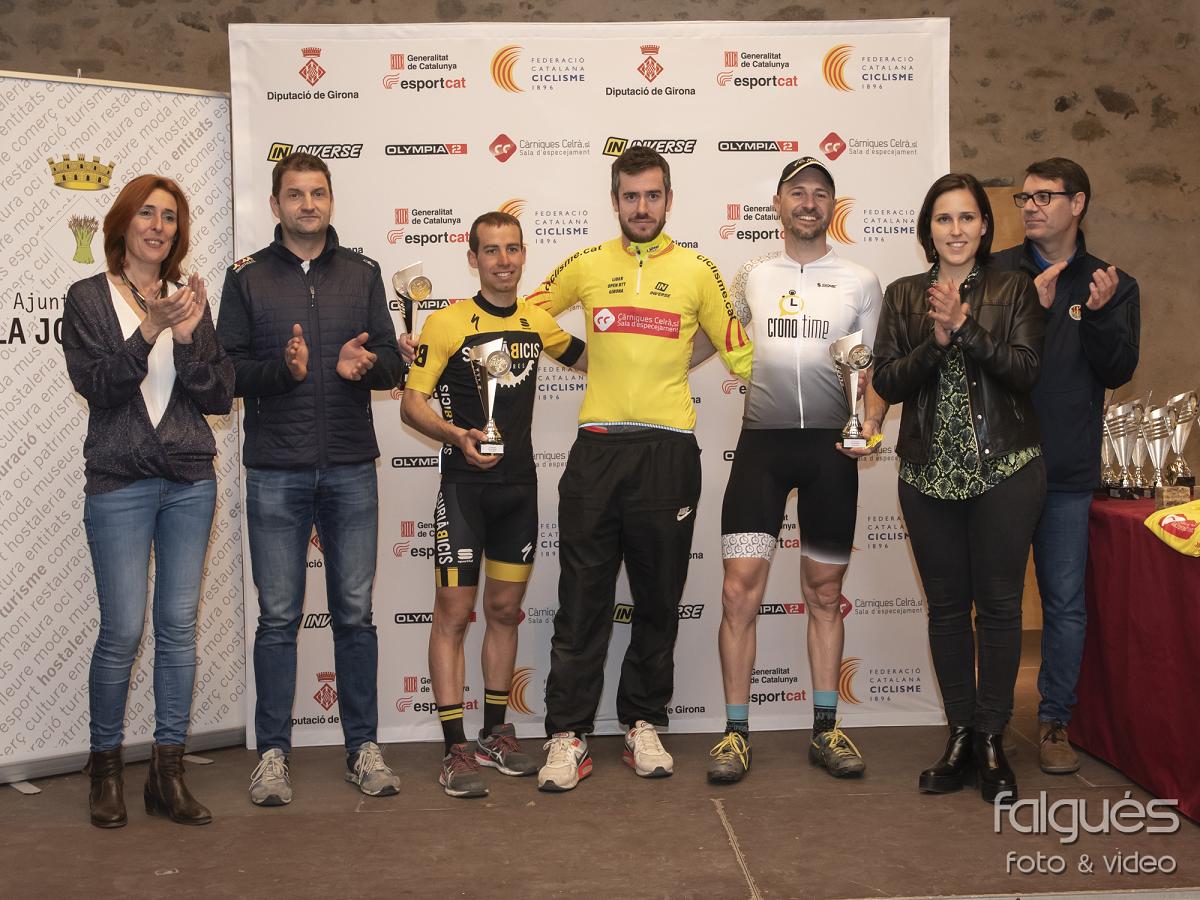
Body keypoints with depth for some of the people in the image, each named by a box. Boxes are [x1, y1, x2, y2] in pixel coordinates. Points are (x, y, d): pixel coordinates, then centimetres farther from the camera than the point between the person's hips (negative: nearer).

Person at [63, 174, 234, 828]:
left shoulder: (192, 301, 10)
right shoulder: (89, 299, 2)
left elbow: (221, 397, 4)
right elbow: (95, 385, -11)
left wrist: (189, 339, -12)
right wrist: (149, 331, -23)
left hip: (190, 481, 3)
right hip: (120, 484, -3)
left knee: (179, 626, 4)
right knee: (122, 631, -5)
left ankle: (168, 772, 12)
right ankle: (105, 764, 15)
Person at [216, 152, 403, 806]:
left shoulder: (362, 274, 11)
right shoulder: (247, 278, 6)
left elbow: (391, 365, 9)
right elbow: (227, 371, 1)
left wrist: (365, 364, -13)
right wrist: (282, 368, -17)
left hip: (351, 469, 2)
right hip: (276, 472, -1)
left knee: (355, 612, 6)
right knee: (278, 617, 2)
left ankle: (362, 746, 17)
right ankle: (273, 752, 13)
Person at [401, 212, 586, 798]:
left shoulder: (537, 322, 8)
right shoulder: (447, 323, -6)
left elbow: (585, 358, 28)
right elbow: (411, 403, -8)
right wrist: (456, 435, -24)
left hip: (519, 484, 5)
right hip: (464, 485, -5)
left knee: (505, 610, 12)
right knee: (454, 613, -5)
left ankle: (495, 735, 24)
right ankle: (455, 751, 1)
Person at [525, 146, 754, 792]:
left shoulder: (697, 271, 7)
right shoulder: (585, 266, 8)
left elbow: (736, 349, 11)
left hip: (668, 451, 0)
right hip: (598, 448, 0)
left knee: (658, 599, 8)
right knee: (582, 598, 0)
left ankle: (643, 726, 21)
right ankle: (568, 736, 6)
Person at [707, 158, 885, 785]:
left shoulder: (859, 282, 7)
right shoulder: (751, 276, 11)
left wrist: (871, 424, -12)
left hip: (830, 448, 0)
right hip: (762, 442, 0)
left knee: (825, 595, 9)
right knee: (740, 590, -8)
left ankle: (825, 731, 20)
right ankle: (736, 733, 3)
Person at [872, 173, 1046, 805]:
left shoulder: (1014, 290, 5)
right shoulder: (904, 296, 9)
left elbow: (1026, 371, -8)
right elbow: (886, 381, 0)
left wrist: (964, 329, -18)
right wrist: (937, 341, -15)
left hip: (1004, 468, -2)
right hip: (930, 472, 2)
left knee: (998, 603, 1)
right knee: (946, 605, 8)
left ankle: (992, 741, 12)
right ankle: (959, 735, 19)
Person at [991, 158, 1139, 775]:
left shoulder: (1113, 285, 8)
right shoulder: (995, 273, 3)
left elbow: (1119, 371, -1)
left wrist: (1099, 314, -18)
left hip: (1068, 470, 1)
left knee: (1066, 602, 5)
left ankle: (1054, 722, 19)